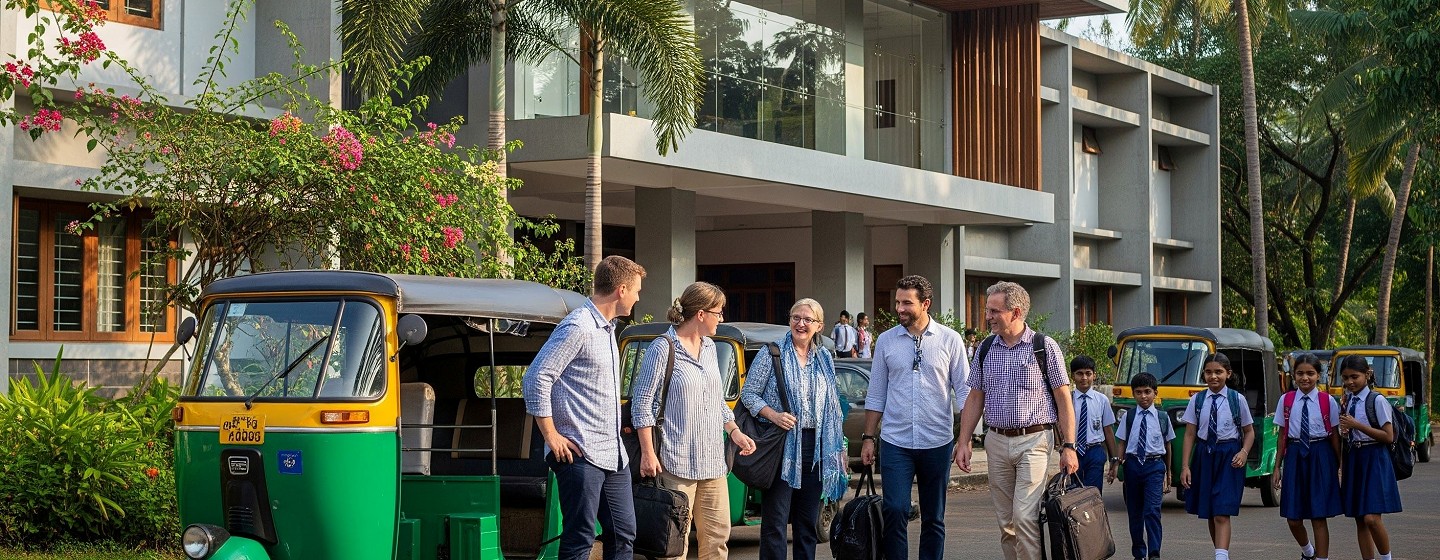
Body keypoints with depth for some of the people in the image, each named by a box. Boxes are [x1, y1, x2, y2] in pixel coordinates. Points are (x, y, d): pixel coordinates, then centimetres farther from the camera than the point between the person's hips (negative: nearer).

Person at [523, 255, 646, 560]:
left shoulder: (608, 328, 17)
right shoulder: (578, 328, -13)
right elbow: (536, 379, -17)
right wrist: (552, 436, -16)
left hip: (613, 455, 9)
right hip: (581, 455, -9)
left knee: (623, 535, 10)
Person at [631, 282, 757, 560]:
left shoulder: (709, 347, 15)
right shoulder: (663, 348, -9)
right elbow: (642, 404, -9)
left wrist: (734, 431, 13)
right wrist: (648, 453, -13)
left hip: (712, 461, 8)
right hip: (677, 461, -8)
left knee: (717, 534, 8)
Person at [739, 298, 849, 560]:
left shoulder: (824, 360, 14)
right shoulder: (772, 354, -2)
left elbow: (833, 408, 19)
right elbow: (748, 393, -3)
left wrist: (839, 447, 16)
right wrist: (773, 415, -18)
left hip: (816, 448, 5)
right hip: (781, 445, -5)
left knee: (808, 521, 9)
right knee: (776, 520, -6)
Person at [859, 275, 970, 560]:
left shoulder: (950, 340, 1)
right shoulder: (886, 341, 5)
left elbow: (964, 391, 2)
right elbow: (876, 394, 11)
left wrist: (965, 436, -6)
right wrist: (868, 437, 7)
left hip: (937, 441, 0)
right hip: (896, 441, 0)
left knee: (934, 517, 7)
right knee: (894, 510, -11)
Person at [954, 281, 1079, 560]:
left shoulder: (1045, 347, -3)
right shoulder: (985, 350, 10)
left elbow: (1063, 398, -2)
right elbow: (975, 398, 14)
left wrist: (1068, 446, -8)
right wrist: (963, 442, 5)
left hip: (1034, 440, -5)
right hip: (997, 441, 5)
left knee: (1024, 516, -16)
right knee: (1005, 521, 6)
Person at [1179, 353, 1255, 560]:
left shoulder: (1237, 399, -1)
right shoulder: (1197, 400, 3)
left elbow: (1249, 431, 6)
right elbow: (1190, 434, 3)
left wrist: (1244, 453, -11)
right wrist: (1185, 466, -2)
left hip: (1228, 458, -3)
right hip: (1204, 455, 3)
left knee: (1222, 514, -12)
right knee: (1209, 513, 10)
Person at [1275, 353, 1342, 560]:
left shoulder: (1327, 401, -1)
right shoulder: (1286, 400, 4)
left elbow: (1334, 435, 2)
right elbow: (1283, 436, 8)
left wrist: (1339, 467, 2)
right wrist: (1278, 466, 8)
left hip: (1320, 457, -2)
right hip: (1295, 456, 2)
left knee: (1319, 517, -1)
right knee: (1293, 518, 7)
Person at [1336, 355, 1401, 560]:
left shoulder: (1377, 401, -9)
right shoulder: (1348, 401, 11)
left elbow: (1388, 436, -13)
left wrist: (1357, 425, -16)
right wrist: (1345, 429, -1)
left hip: (1374, 460, -7)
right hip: (1353, 459, 7)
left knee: (1372, 518, -15)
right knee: (1360, 519, 6)